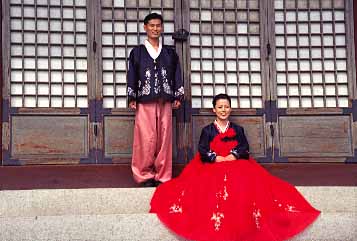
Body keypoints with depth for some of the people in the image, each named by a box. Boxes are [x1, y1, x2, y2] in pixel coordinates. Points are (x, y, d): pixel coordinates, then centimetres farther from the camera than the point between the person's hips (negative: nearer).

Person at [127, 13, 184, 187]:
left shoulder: (170, 53, 16)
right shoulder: (137, 52, 11)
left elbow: (177, 75, 15)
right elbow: (132, 76, 8)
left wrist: (178, 97, 6)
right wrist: (132, 99, 1)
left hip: (165, 102, 2)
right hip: (145, 102, -2)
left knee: (164, 139, -1)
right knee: (146, 140, -7)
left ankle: (162, 176, 5)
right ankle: (145, 176, 2)